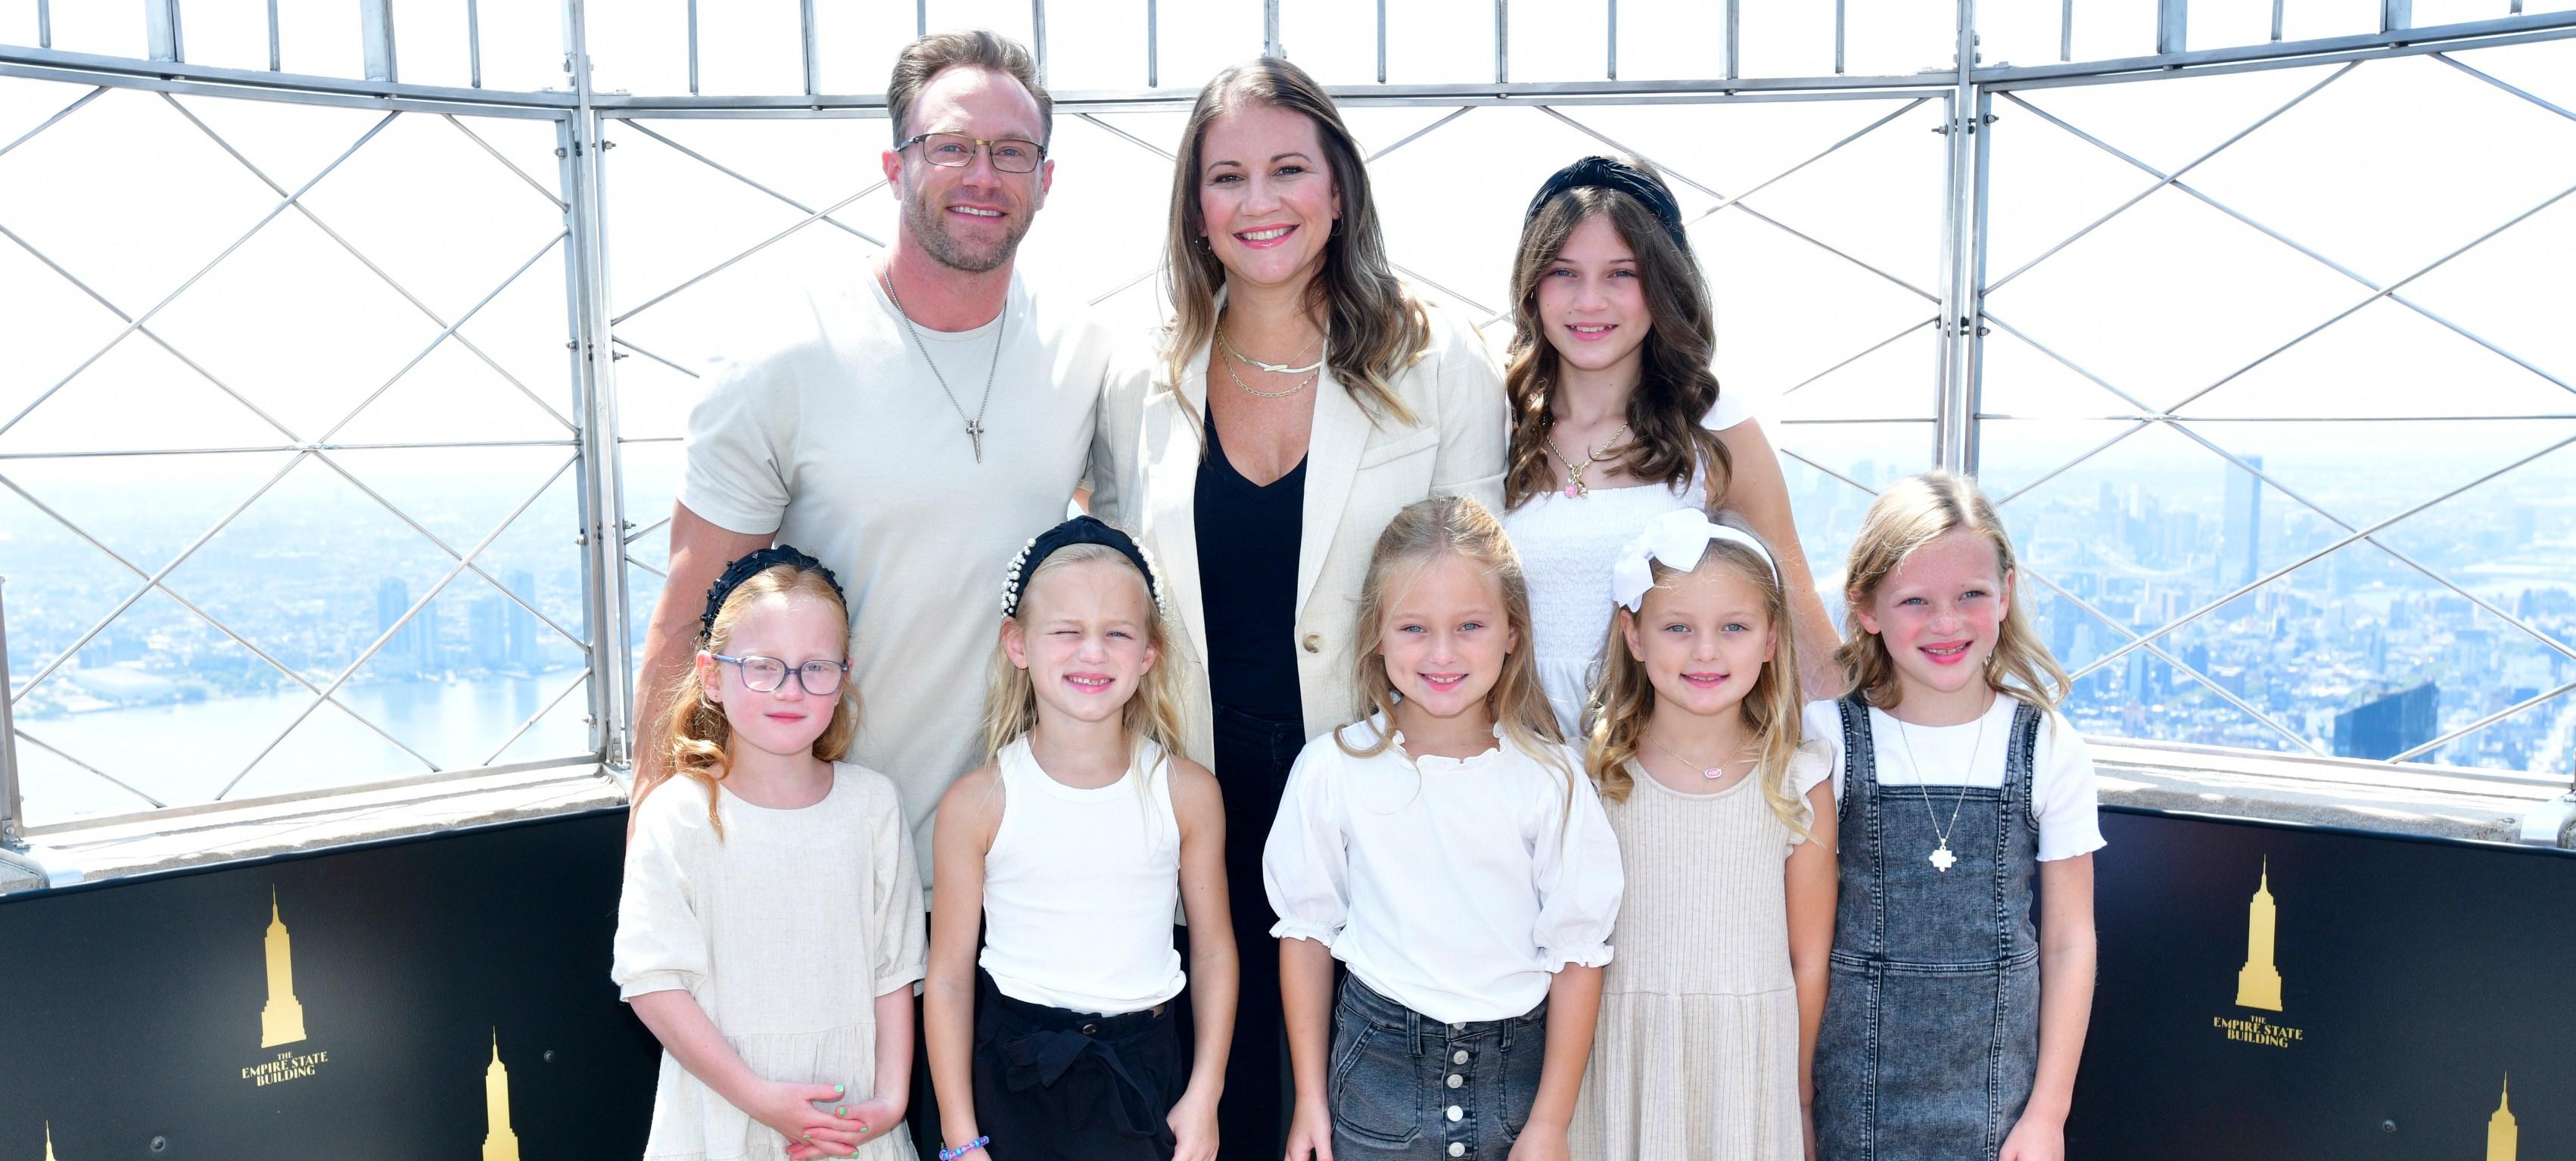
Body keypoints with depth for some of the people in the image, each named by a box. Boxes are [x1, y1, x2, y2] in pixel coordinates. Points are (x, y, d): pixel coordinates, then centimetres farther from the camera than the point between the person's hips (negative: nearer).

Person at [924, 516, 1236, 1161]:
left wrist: (1205, 1095, 1)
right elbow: (949, 975, -5)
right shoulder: (977, 804, -11)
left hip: (1145, 1066, 1)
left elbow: (1213, 948, 2)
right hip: (1016, 1074, -1)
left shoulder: (1187, 793, -7)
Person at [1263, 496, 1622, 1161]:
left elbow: (1577, 954, -5)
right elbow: (1306, 930, 1)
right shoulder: (1333, 770, -7)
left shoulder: (1548, 778, -9)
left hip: (1516, 1070, 0)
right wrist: (1310, 1096, 3)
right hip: (1377, 1063, 0)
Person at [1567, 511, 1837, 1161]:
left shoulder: (1799, 785, -6)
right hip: (1623, 1063, 0)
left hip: (1752, 1063, 0)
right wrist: (1562, 1098, 0)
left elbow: (1809, 964, 0)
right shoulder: (1597, 776, -5)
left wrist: (1800, 1099, 4)